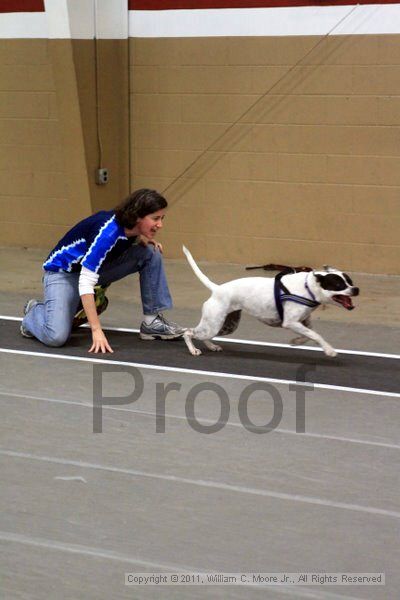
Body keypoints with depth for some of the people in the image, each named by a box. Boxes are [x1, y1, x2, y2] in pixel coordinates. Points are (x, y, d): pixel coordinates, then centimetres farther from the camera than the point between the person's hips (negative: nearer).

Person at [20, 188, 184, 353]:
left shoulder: (130, 224, -12)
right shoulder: (108, 233, -35)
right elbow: (85, 282, -38)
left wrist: (142, 239, -7)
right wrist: (96, 330, -41)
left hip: (96, 266, 7)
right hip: (63, 272, -7)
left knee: (151, 253, -12)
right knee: (56, 337, -28)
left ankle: (152, 321, -5)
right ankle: (34, 311, 7)